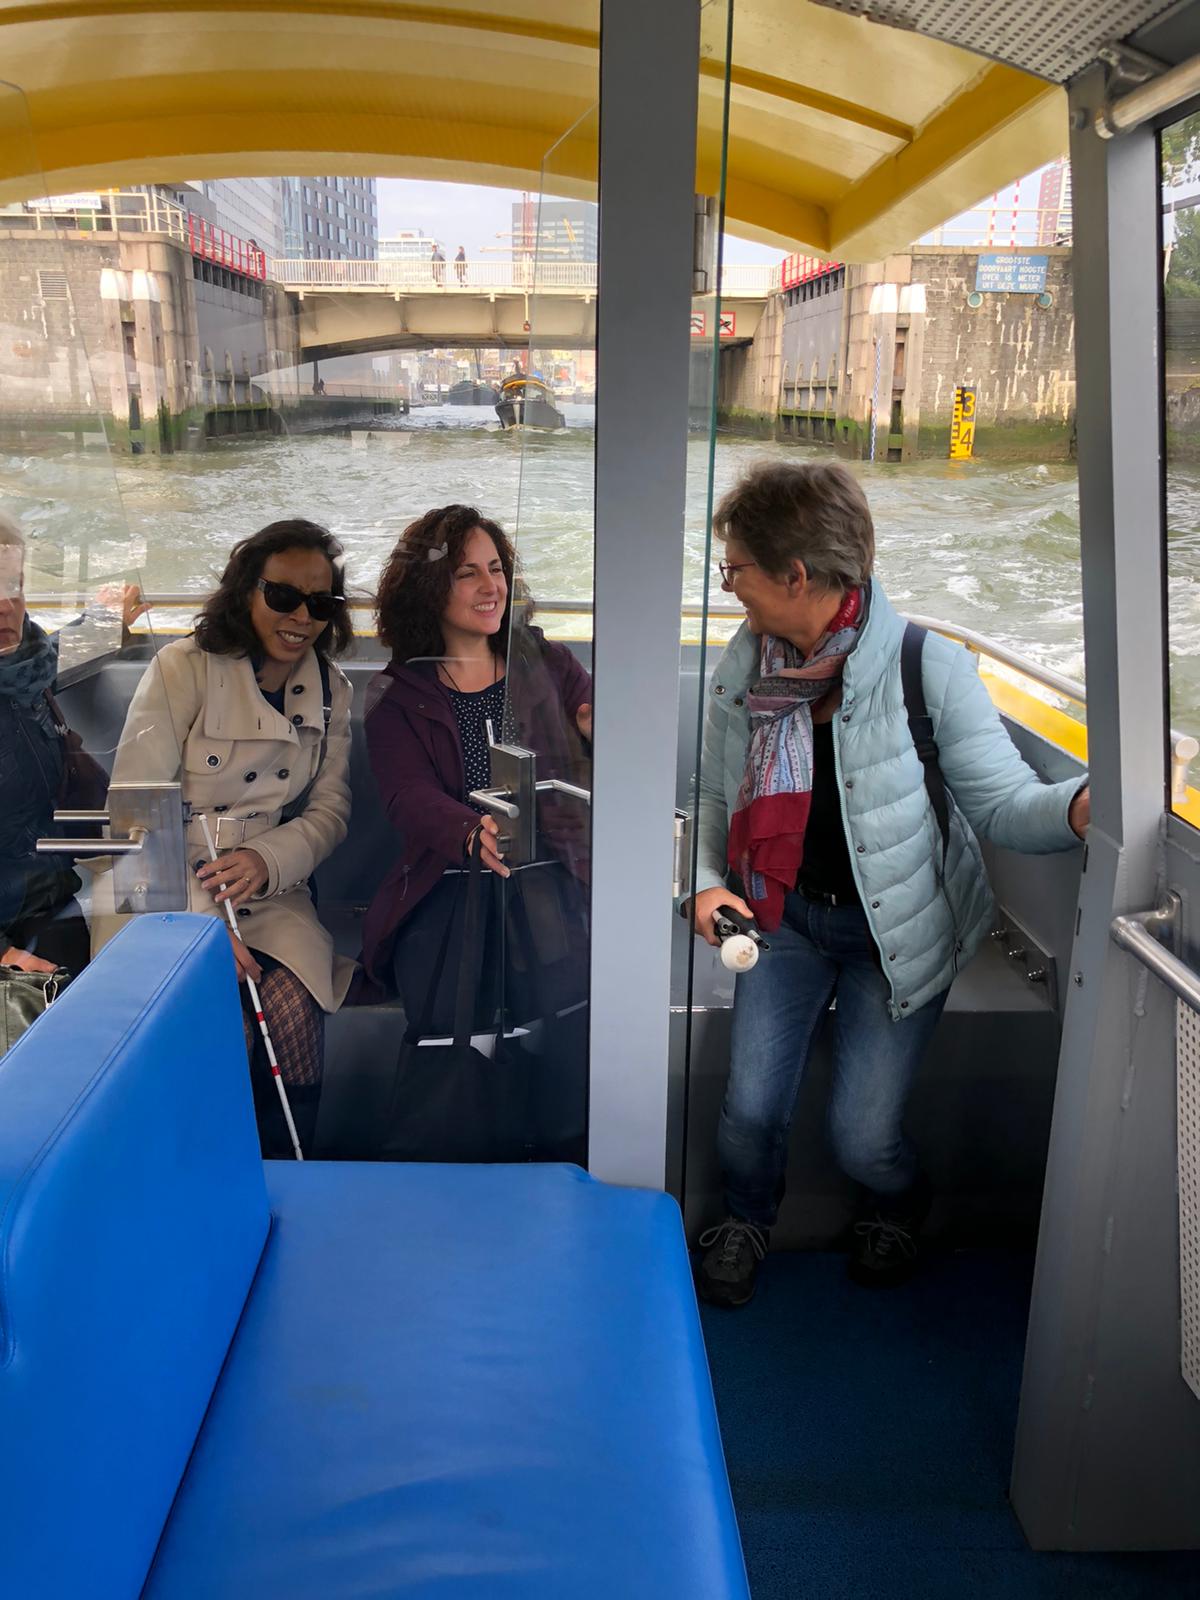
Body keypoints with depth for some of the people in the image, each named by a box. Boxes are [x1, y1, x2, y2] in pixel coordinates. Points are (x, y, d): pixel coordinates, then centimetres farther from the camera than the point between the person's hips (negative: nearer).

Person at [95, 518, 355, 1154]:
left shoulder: (331, 692, 7)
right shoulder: (182, 669, -7)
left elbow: (330, 809, 6)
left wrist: (268, 859, -17)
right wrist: (199, 923, -20)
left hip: (269, 891, 3)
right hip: (167, 890, -3)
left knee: (293, 1012, -23)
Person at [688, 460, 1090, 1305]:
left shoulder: (929, 667, -20)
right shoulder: (744, 664, -5)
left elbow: (1002, 802, -19)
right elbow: (716, 796, 8)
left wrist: (1084, 805, -39)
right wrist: (705, 881, -8)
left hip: (896, 929, -3)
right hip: (786, 914, 3)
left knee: (863, 1137, -2)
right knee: (750, 1110, -2)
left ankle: (901, 1205, 38)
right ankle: (749, 1218, 36)